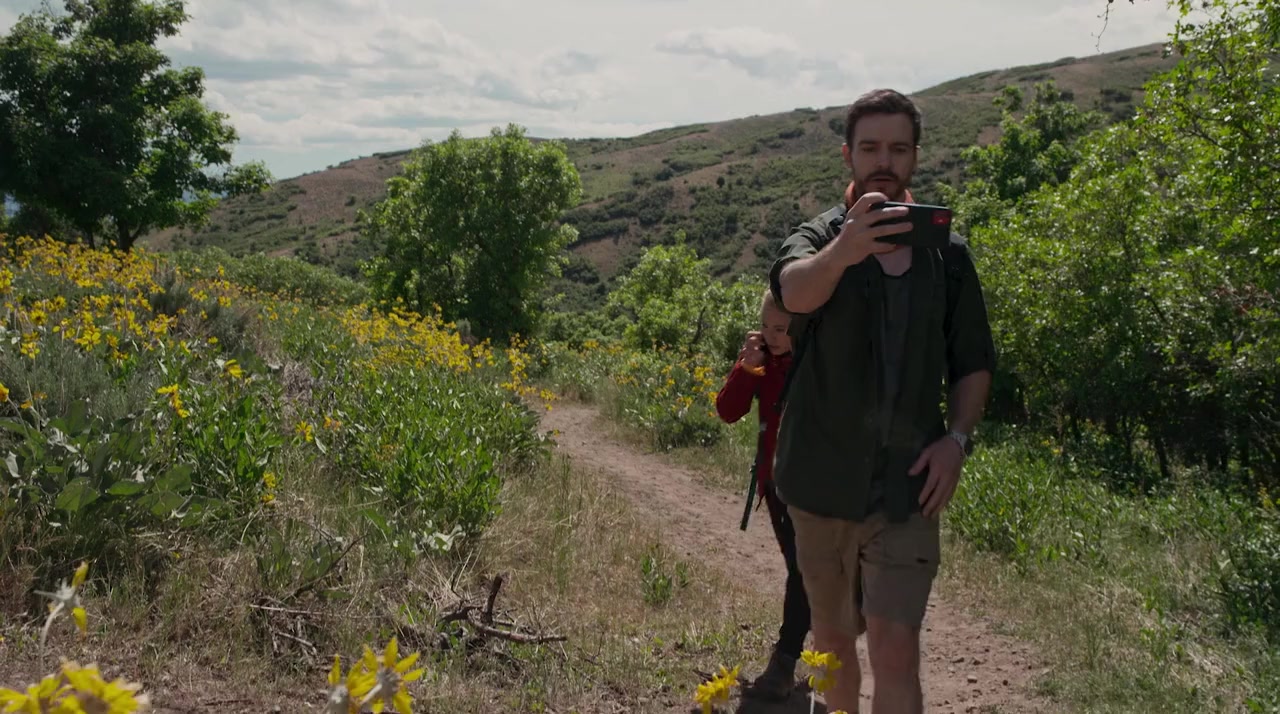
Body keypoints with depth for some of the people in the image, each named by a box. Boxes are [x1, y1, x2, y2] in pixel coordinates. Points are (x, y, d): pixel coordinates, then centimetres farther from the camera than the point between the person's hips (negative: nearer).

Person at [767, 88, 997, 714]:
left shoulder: (948, 253, 6)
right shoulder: (819, 236, -3)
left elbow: (974, 362, 13)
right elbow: (795, 290, -29)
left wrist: (958, 436, -5)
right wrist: (845, 249, -50)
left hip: (907, 486, 0)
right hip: (823, 481, 0)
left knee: (896, 650, -11)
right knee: (832, 638, 16)